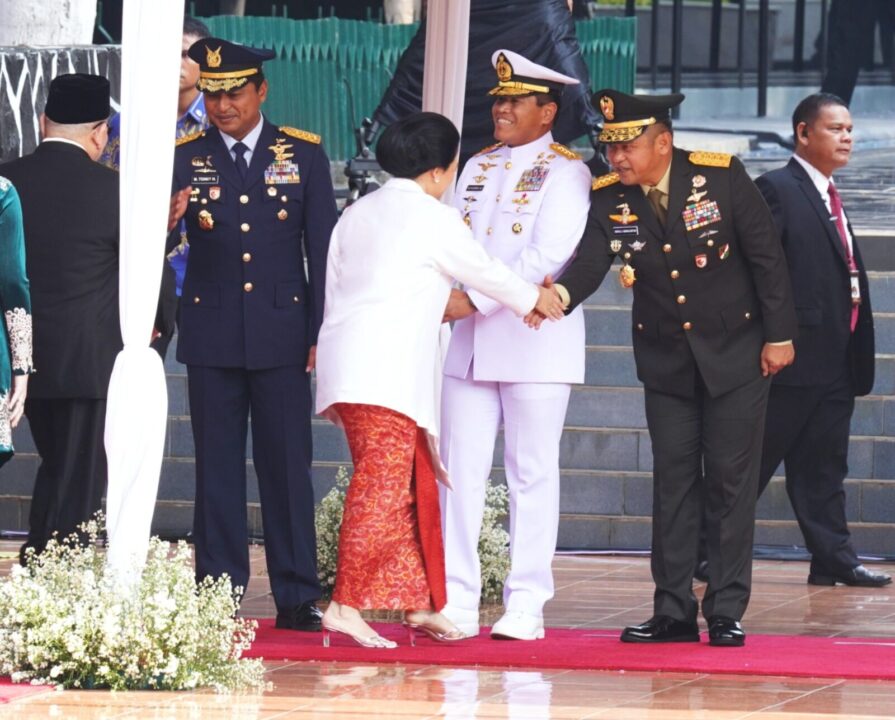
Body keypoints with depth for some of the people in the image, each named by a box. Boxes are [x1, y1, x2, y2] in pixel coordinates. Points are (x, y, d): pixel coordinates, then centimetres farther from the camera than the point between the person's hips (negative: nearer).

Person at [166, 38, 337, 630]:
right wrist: (168, 223, -25)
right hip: (211, 332, 1)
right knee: (217, 466, 3)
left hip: (282, 331, -1)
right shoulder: (184, 157, 4)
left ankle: (297, 598, 3)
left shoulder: (304, 153, 4)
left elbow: (322, 248, 5)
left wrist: (323, 333, 0)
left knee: (288, 464, -1)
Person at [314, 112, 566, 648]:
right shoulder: (436, 219, -5)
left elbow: (332, 287, 19)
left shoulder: (358, 212, 16)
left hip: (348, 361, 8)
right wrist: (534, 297, 24)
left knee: (417, 485, 14)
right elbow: (486, 273, 6)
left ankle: (420, 603, 17)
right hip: (387, 372, -8)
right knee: (383, 487, -10)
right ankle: (346, 604, -16)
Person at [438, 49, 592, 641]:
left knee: (532, 475, -1)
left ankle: (526, 607, 2)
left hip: (535, 342, -6)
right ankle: (456, 602, 2)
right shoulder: (478, 167, 17)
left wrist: (475, 299, -20)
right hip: (471, 344, 6)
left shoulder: (565, 171, -4)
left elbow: (546, 255, -15)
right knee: (461, 471, 1)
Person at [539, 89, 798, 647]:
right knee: (673, 481, 4)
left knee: (731, 479, -1)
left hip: (735, 352, -3)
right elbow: (590, 263, -20)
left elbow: (766, 254, -10)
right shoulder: (609, 198, -8)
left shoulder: (721, 176, -16)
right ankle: (674, 611, 7)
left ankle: (728, 611, 3)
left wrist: (779, 335, -9)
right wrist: (561, 295, -43)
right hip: (665, 359, 3)